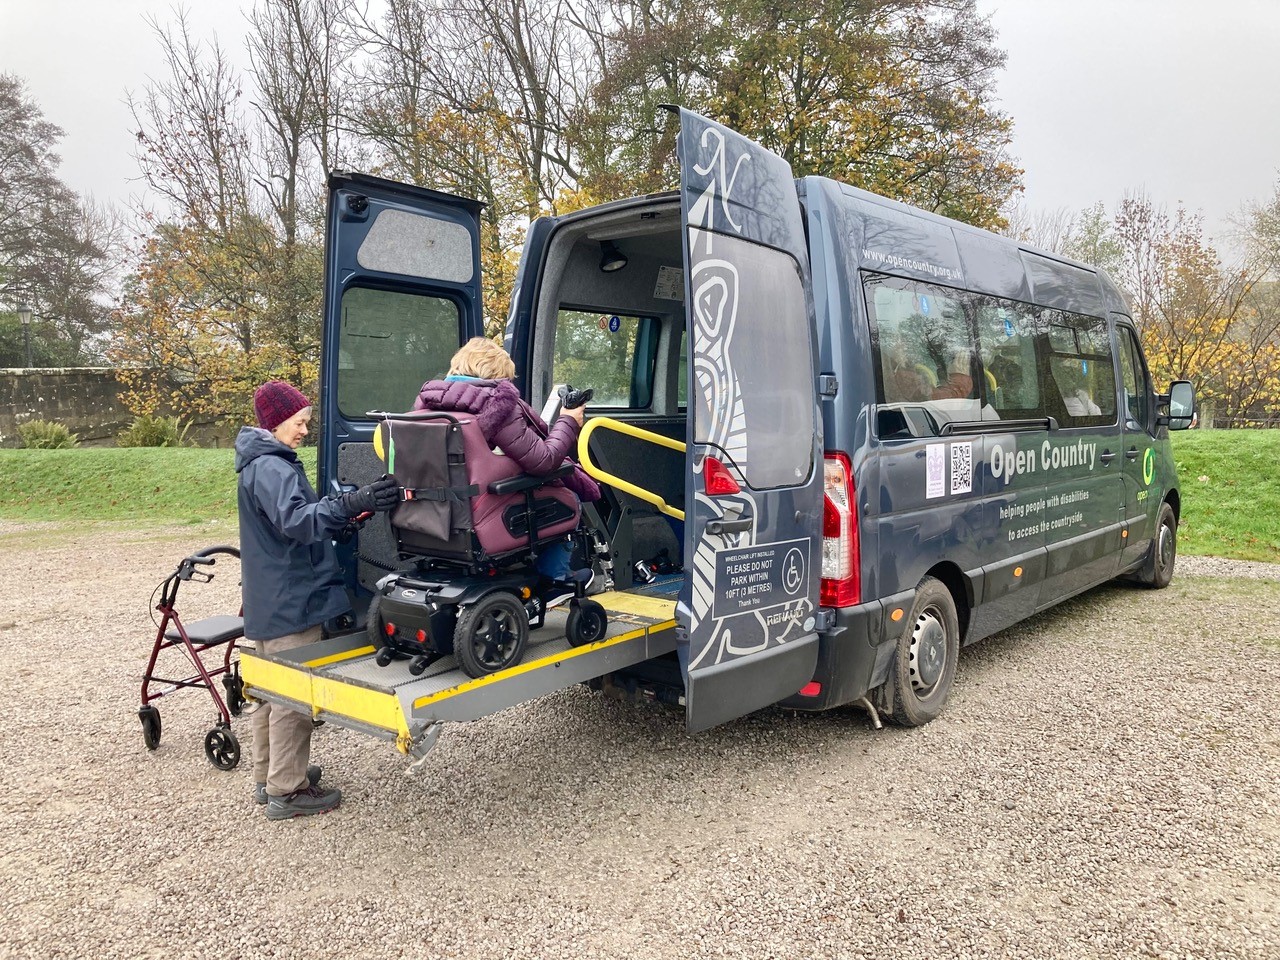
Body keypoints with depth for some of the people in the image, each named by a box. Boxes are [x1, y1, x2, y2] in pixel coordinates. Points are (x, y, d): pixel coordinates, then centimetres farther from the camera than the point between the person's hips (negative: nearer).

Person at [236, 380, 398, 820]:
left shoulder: (262, 464, 14)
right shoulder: (271, 468, -19)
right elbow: (295, 520, -34)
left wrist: (343, 509, 9)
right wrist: (350, 504, -46)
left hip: (267, 600, 11)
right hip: (290, 602, -11)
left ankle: (268, 776, 32)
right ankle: (286, 791, 8)